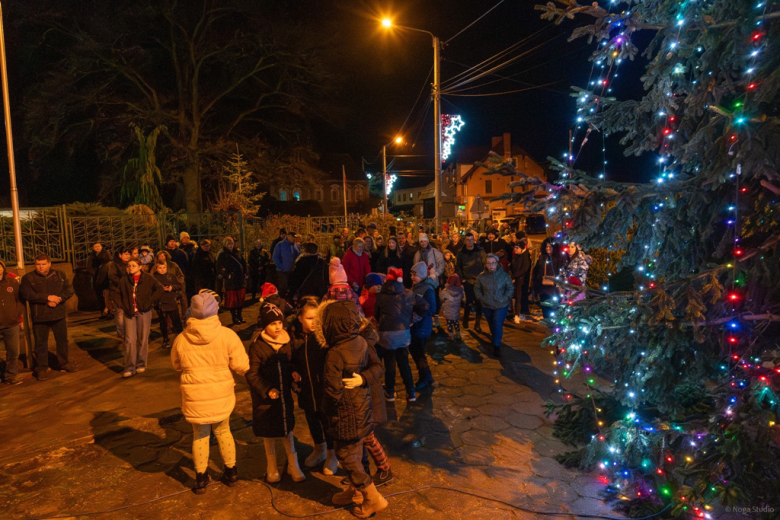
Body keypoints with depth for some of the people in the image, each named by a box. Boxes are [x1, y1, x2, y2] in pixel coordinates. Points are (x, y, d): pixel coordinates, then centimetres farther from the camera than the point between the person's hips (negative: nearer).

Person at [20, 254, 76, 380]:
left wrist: (58, 299, -20)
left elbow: (69, 290, -3)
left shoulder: (60, 274, 4)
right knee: (41, 343, 6)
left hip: (59, 315, 2)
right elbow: (26, 294, -16)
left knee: (62, 341, 12)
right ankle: (42, 368, 18)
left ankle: (64, 363, 27)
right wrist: (47, 297, -21)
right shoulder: (28, 278, -3)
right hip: (39, 317, -2)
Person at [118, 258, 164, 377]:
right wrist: (124, 306, 3)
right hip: (129, 313, 2)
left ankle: (141, 364, 20)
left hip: (144, 312, -1)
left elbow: (159, 289, -3)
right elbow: (120, 295, 16)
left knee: (143, 339, 5)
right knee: (129, 340, -4)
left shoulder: (148, 278, -2)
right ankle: (129, 368, -1)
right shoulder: (124, 280, 6)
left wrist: (149, 301, -9)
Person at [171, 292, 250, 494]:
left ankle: (201, 479, 30)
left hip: (195, 397, 0)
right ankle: (231, 472, 34)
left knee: (200, 435, 20)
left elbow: (177, 365, 10)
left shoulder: (181, 339, -8)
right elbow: (241, 365, -13)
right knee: (223, 430, 22)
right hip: (222, 394, 0)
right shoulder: (227, 335, -15)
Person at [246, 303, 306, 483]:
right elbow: (251, 374, -13)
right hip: (265, 396, -2)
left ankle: (293, 465, 27)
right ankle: (272, 467, 32)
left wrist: (294, 375, -13)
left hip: (285, 394, 3)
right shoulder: (257, 347, -16)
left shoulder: (287, 343, -4)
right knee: (269, 432, 13)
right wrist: (267, 390, -23)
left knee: (287, 427, 12)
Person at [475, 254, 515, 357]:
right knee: (491, 325, 19)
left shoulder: (504, 275, -14)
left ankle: (497, 346, -1)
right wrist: (481, 298, -10)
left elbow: (510, 288, -3)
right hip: (487, 306, 2)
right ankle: (494, 338, 48)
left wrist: (505, 298, -13)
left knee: (498, 325, -13)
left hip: (501, 306, -2)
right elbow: (477, 289, 2)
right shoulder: (481, 276, -11)